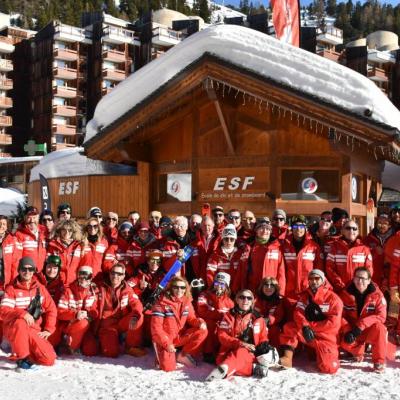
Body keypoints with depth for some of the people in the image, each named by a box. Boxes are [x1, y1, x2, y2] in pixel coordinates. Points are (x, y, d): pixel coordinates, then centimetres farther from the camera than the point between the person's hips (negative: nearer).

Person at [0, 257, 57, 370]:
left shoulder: (40, 288, 6)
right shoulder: (11, 288, -6)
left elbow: (51, 309, 8)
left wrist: (48, 330, -3)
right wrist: (22, 314, -35)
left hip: (35, 330, 4)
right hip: (13, 328, -4)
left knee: (49, 359, -11)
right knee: (20, 323, -41)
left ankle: (28, 352, 19)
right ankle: (21, 358, -21)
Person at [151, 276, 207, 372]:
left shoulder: (187, 302, -1)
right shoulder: (162, 304, -16)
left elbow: (191, 318, 6)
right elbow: (156, 328, -17)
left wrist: (199, 322, -18)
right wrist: (167, 344, -24)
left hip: (180, 337, 5)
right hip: (164, 340, -5)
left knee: (202, 331, -17)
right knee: (169, 368, -22)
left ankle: (182, 355, -4)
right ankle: (164, 357, 14)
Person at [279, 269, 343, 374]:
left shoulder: (333, 298, -9)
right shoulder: (304, 295, 5)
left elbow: (333, 322, -16)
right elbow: (298, 313, -9)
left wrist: (311, 326, -19)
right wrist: (305, 327, -30)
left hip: (325, 336, -3)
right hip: (307, 333, 3)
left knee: (329, 368, -19)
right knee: (289, 327, -22)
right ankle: (288, 358, -24)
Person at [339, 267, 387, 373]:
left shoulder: (377, 294, -12)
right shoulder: (345, 294, -7)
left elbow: (381, 316, -19)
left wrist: (361, 325, -31)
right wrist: (347, 331, -24)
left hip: (370, 331, -1)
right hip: (352, 331, 1)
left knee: (379, 328, -34)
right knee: (345, 343, -29)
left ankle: (379, 362, -17)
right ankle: (358, 351, 10)